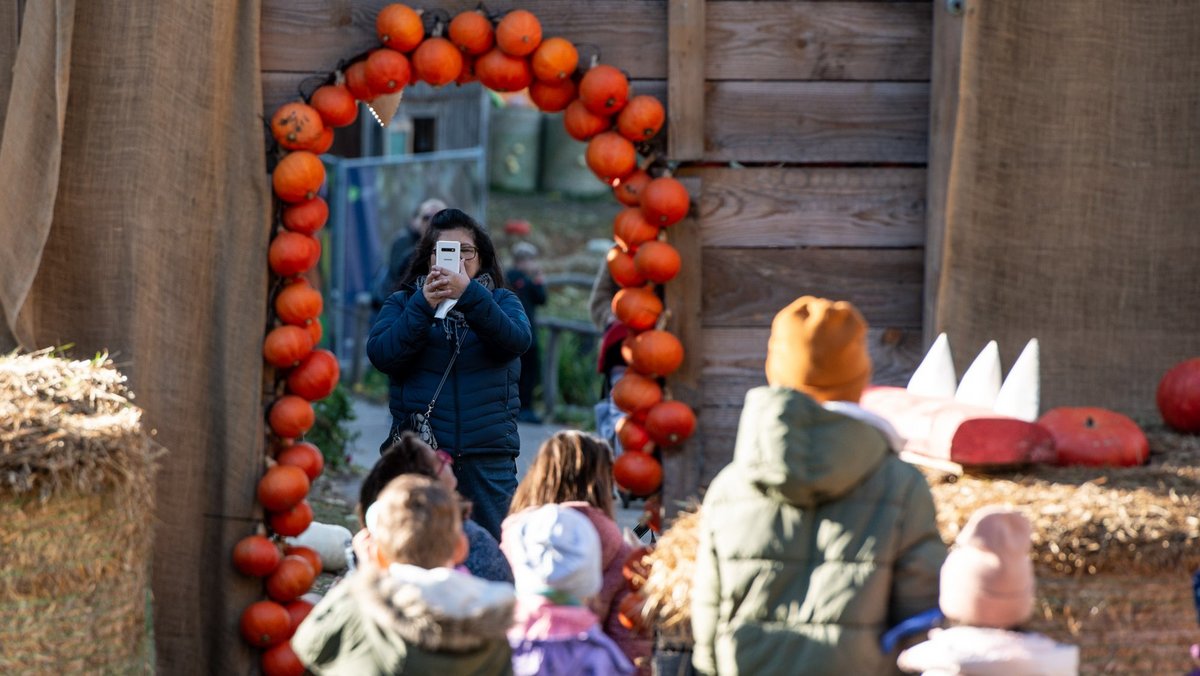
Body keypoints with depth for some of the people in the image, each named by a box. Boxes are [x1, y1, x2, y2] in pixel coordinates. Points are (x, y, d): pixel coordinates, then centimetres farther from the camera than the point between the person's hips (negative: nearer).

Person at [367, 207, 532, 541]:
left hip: (488, 456, 0)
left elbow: (516, 341, -9)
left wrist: (469, 295, -21)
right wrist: (424, 306, -17)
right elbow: (382, 354, -6)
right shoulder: (402, 303, 12)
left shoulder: (500, 301, 13)